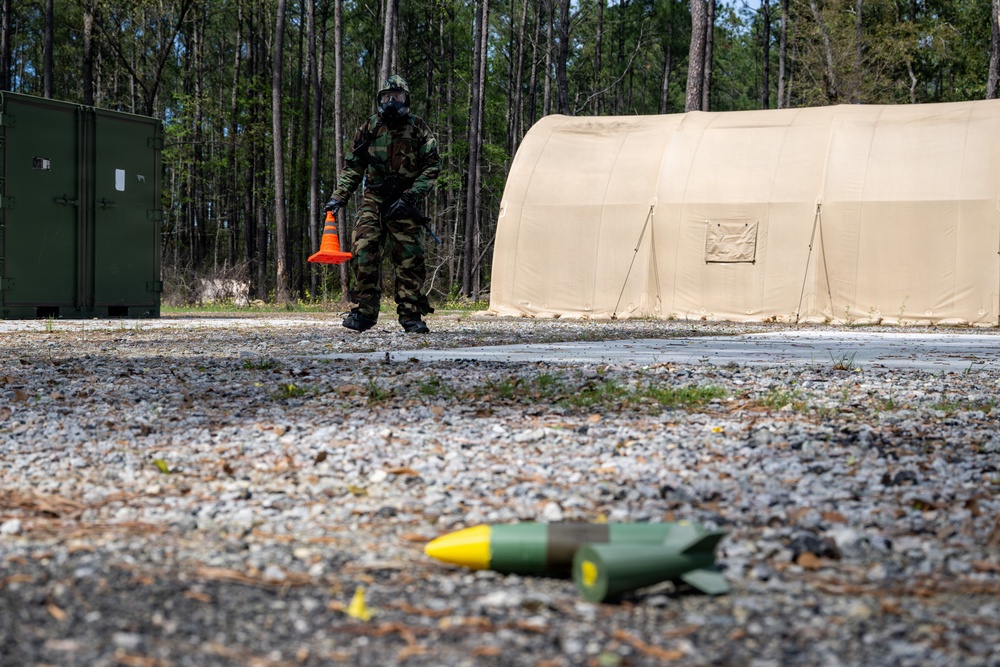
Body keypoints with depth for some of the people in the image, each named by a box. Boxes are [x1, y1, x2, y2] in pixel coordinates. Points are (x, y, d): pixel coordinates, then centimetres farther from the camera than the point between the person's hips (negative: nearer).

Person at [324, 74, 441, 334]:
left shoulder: (418, 128, 2)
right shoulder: (369, 128, 9)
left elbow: (432, 166, -1)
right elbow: (353, 166, 14)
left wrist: (409, 197, -11)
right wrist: (338, 197, 4)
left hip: (403, 204, -2)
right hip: (373, 200, 2)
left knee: (409, 260, -3)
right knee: (364, 252, -11)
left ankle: (411, 315, 5)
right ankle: (363, 312, -6)